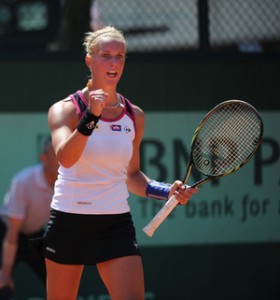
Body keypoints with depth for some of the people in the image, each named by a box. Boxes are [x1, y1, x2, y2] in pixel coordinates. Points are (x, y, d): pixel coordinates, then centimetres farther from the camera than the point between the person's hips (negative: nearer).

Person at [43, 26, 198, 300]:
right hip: (68, 222, -2)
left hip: (116, 224, 3)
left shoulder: (134, 115, 7)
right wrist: (91, 116, -34)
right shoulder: (65, 109, -5)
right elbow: (65, 158, -24)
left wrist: (167, 191, 1)